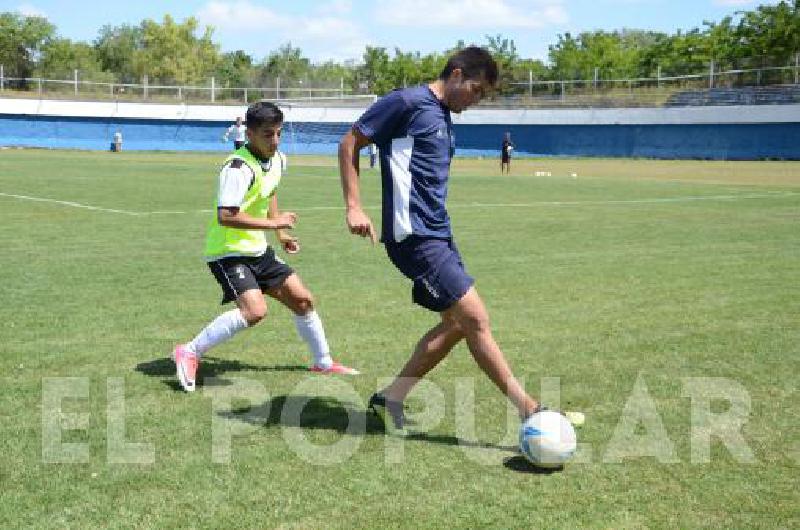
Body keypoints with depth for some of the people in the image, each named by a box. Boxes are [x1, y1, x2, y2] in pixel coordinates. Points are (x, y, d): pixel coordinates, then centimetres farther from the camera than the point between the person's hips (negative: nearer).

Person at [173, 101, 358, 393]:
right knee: (255, 311, -27)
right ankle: (189, 353, -12)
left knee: (302, 300, 11)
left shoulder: (275, 160, 5)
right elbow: (225, 216, -31)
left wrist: (281, 234, 25)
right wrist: (273, 224, -26)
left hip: (257, 250, 9)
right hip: (228, 252, -9)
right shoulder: (238, 167, -23)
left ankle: (323, 362, 31)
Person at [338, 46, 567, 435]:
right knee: (476, 319, -10)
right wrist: (354, 207, -12)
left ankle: (390, 398, 21)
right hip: (414, 237, -10)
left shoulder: (443, 118, 18)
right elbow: (349, 144, -6)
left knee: (456, 324, 10)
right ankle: (531, 413, -4)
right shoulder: (407, 102, -8)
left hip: (437, 235, 10)